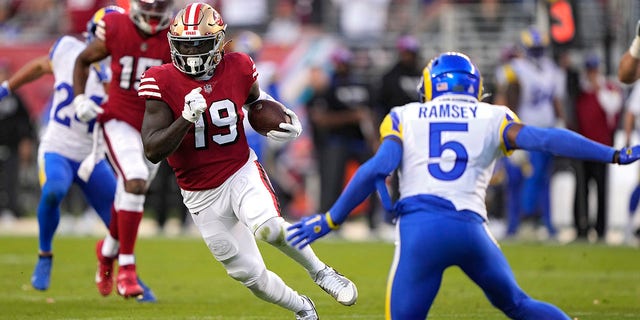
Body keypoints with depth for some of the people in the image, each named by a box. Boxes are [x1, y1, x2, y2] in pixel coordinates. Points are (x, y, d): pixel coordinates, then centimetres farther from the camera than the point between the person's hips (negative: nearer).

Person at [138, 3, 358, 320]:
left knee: (268, 228, -33)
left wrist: (287, 121, -1)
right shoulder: (162, 82, -15)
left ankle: (319, 271, -6)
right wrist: (187, 118, -34)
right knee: (250, 275, 5)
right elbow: (153, 151, -20)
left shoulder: (237, 68, -8)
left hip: (242, 174, -1)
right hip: (202, 196, 1)